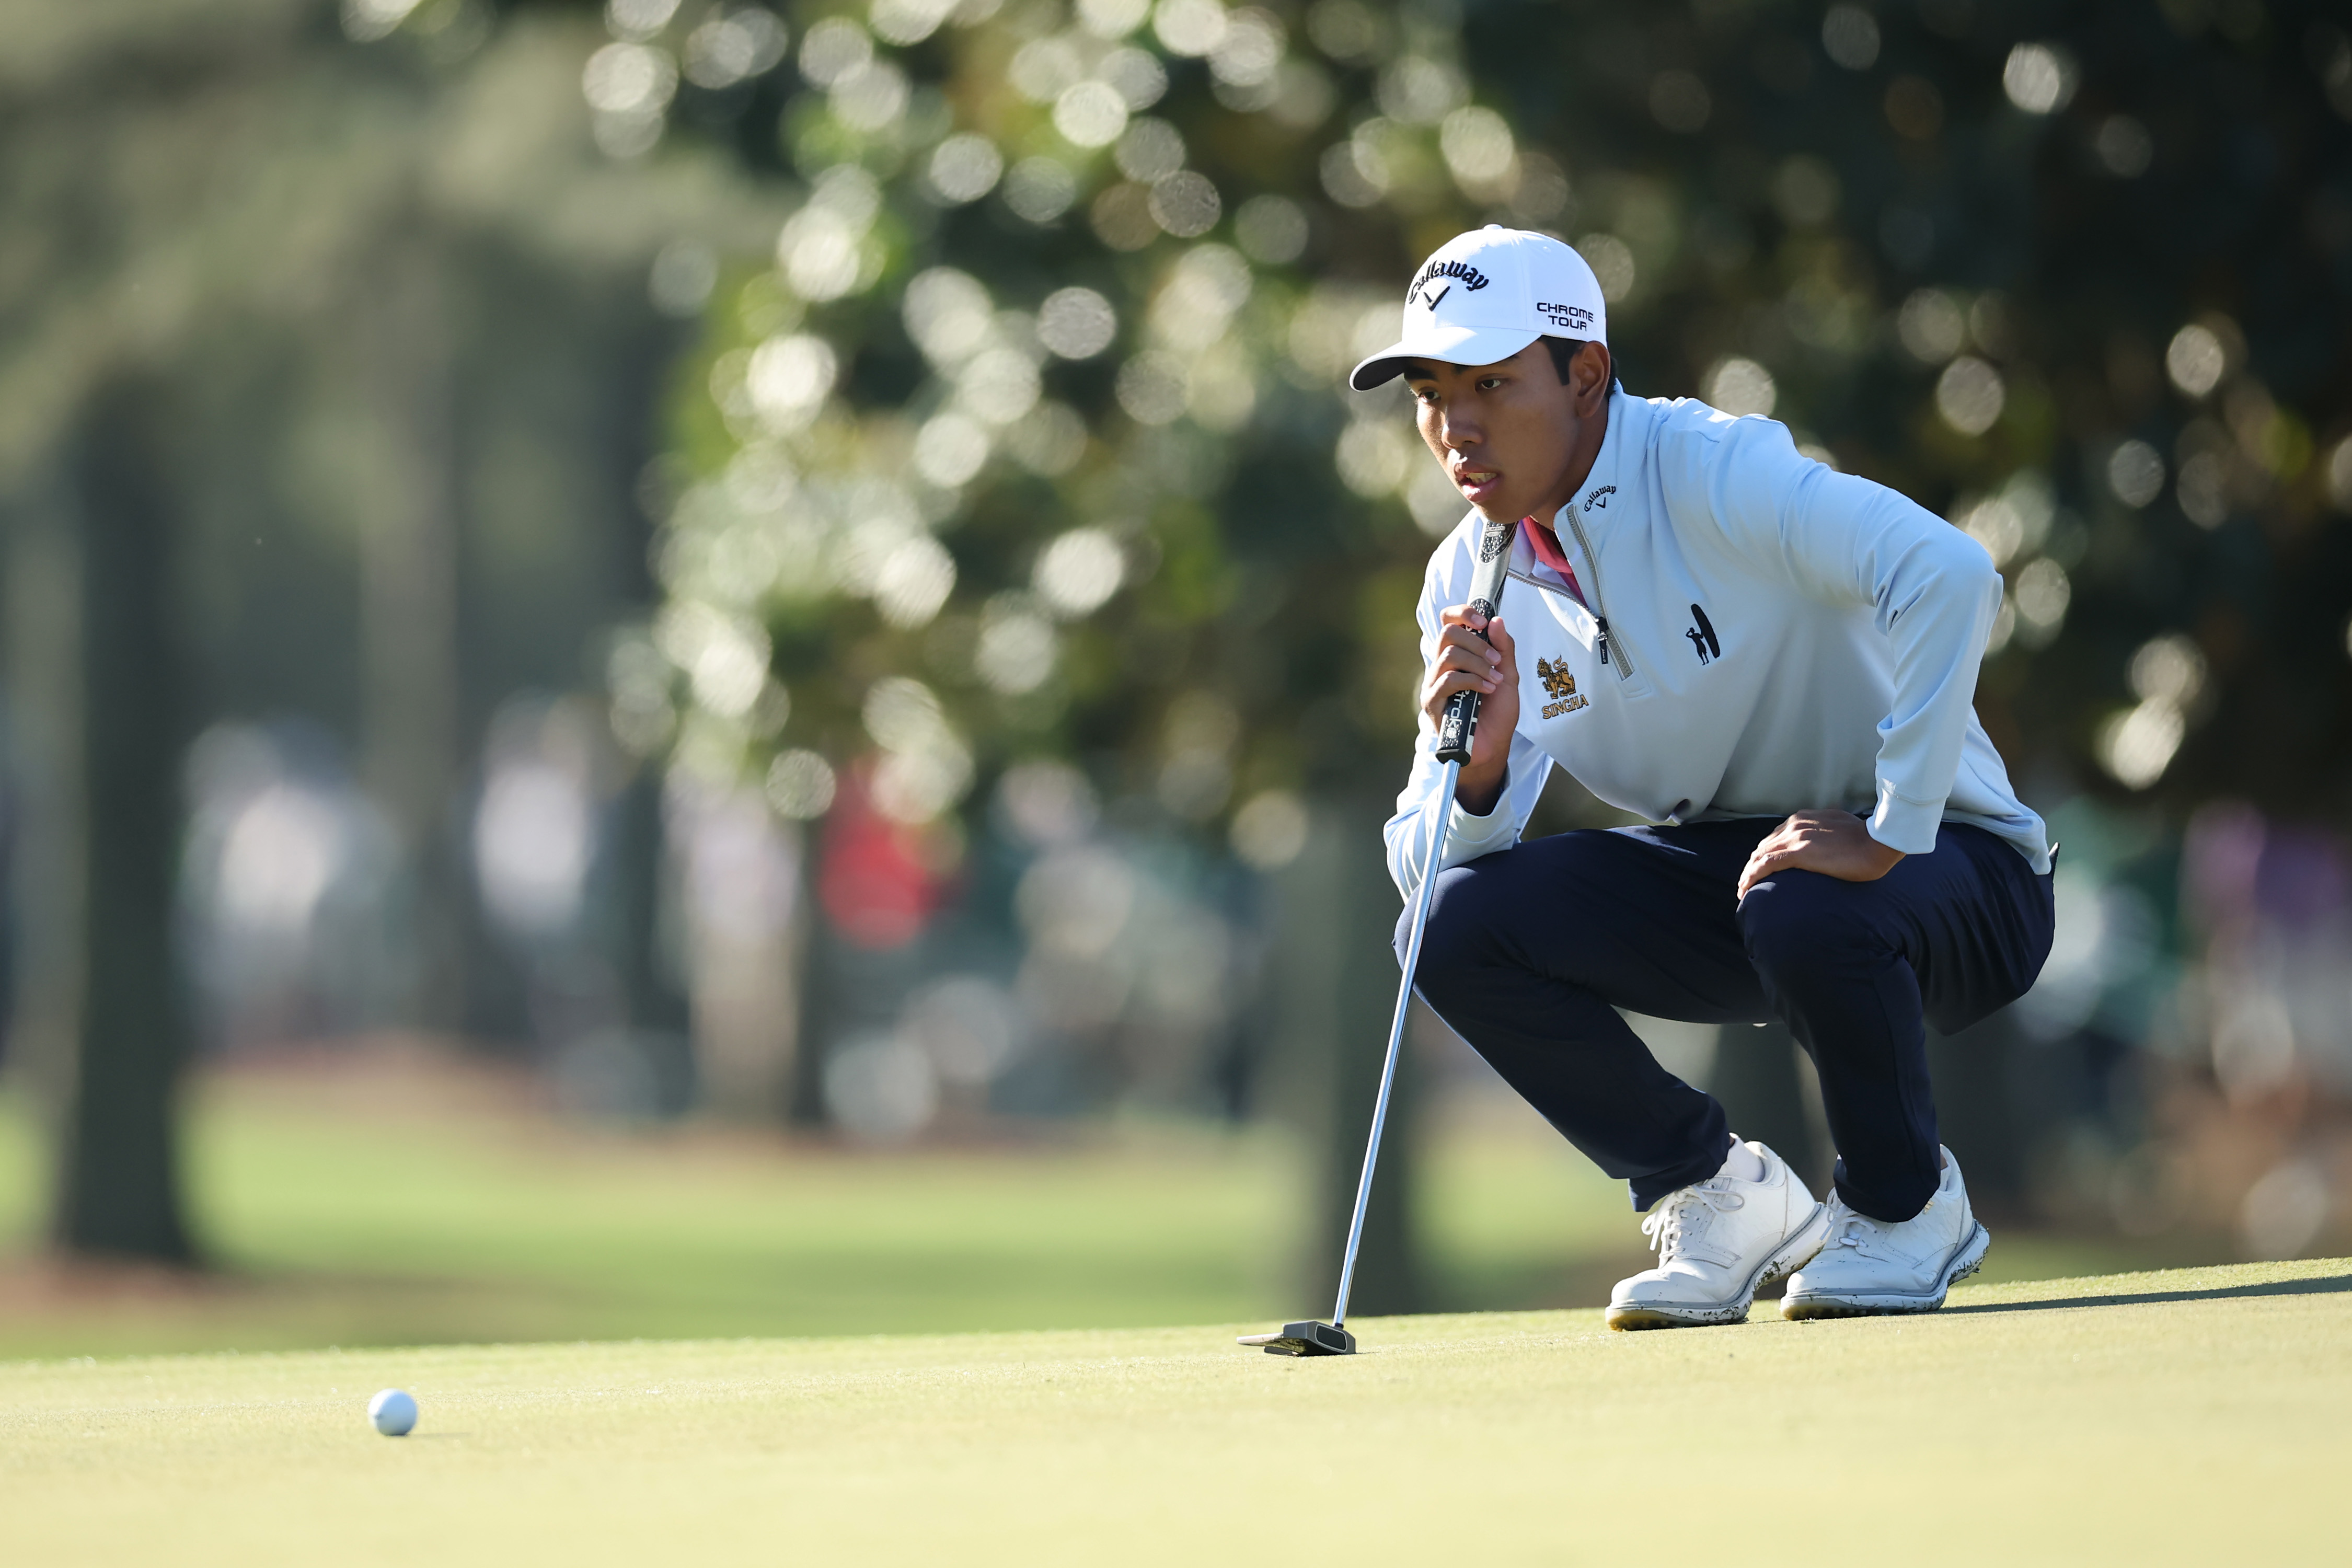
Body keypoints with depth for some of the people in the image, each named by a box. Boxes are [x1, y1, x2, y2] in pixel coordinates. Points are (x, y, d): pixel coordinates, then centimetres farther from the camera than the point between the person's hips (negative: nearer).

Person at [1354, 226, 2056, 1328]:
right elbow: (1424, 862, -5)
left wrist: (1889, 835, -37)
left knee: (1800, 909, -39)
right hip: (1724, 878, 6)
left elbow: (1949, 574, -38)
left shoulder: (1709, 472, -23)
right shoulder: (1472, 584, -2)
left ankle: (1907, 1204, -8)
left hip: (1945, 866, -6)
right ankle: (1722, 1195, 3)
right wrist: (1479, 766, -27)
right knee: (1459, 924, -14)